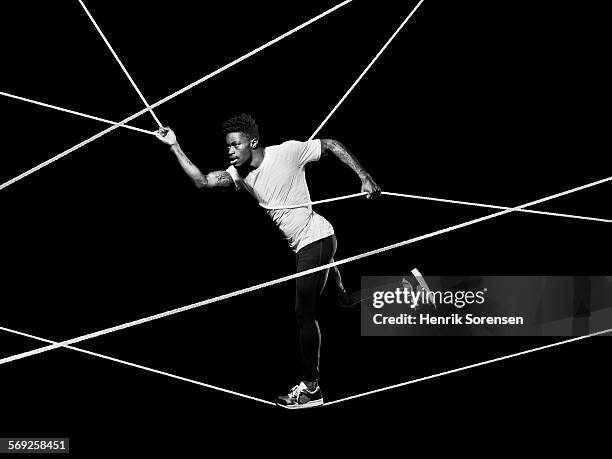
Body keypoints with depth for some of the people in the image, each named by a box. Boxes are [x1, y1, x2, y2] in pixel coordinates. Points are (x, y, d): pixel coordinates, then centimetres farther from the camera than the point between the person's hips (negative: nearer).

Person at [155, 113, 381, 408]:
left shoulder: (287, 152, -15)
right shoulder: (238, 173, 3)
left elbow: (331, 145, -8)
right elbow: (202, 181, -5)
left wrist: (364, 177, -14)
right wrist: (174, 146, -10)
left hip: (315, 238, -8)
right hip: (301, 245, 8)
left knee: (304, 313, -7)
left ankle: (310, 388, 0)